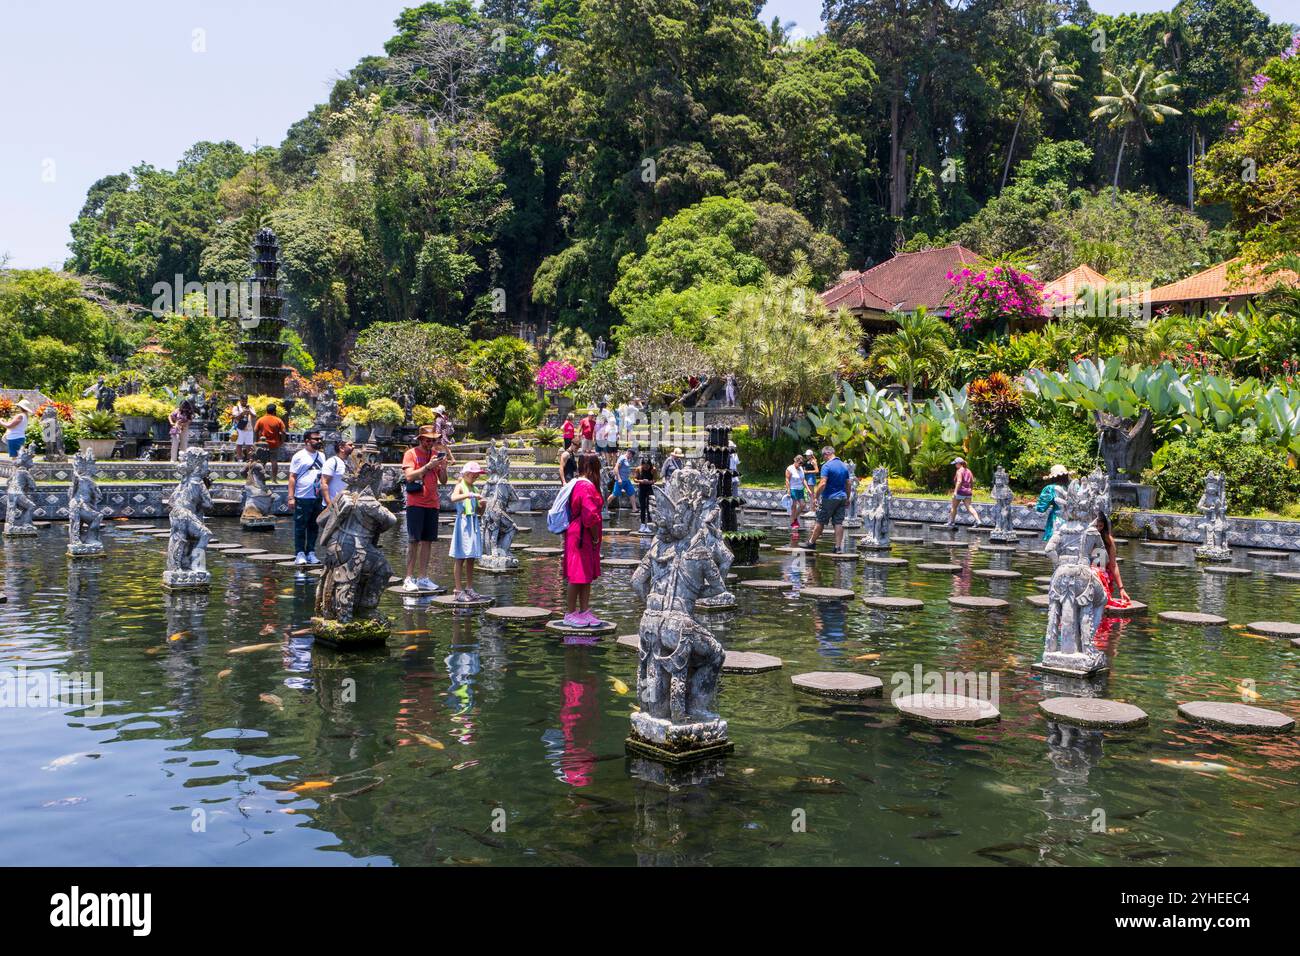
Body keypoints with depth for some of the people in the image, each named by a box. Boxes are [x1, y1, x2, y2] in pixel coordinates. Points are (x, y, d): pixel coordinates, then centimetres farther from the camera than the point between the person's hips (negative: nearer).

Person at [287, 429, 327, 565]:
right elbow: (292, 477, -5)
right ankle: (299, 553, 5)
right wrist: (291, 497, -11)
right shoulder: (299, 456, -4)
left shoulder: (321, 456, 13)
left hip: (318, 498, 6)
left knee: (314, 527, 9)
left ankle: (311, 553, 16)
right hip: (302, 497, -6)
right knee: (300, 527, 0)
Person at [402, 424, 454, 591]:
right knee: (414, 541, -5)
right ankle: (409, 578, -2)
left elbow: (443, 480, 12)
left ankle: (423, 577, 8)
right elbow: (409, 476, -13)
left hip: (432, 503, 5)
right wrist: (428, 466, -17)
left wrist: (443, 467, -6)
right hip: (416, 503, -5)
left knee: (428, 540, 4)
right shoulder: (411, 454, -1)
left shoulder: (436, 454, 13)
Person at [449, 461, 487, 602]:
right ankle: (458, 591, -2)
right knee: (460, 558, -4)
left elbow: (479, 512, 19)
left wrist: (482, 505, -1)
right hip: (463, 523, -7)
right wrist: (470, 495, -31)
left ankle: (469, 589, 17)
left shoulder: (473, 489, 15)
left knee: (471, 558, 10)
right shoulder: (460, 486, -4)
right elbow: (453, 498, -28)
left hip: (474, 524, 7)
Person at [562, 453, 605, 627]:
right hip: (581, 538, -10)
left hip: (584, 539, 10)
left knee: (587, 576, 14)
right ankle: (570, 614, 6)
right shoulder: (587, 486, -19)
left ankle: (584, 611, 19)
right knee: (577, 576, -2)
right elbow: (591, 516, -24)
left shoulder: (578, 484, 12)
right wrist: (596, 538, -12)